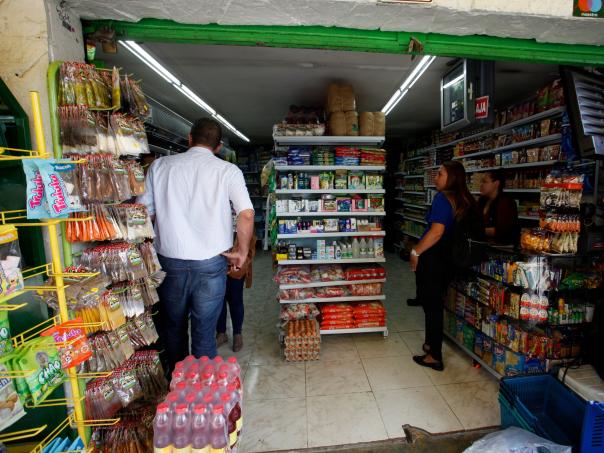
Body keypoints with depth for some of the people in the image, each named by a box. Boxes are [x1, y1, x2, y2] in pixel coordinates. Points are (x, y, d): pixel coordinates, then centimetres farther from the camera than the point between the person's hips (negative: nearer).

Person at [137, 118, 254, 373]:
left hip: (169, 260, 3)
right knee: (204, 331, 9)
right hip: (210, 262, -3)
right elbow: (247, 214, -13)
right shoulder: (228, 170, -3)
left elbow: (145, 213, 3)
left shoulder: (160, 165, 3)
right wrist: (242, 252, -1)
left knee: (173, 326, 23)